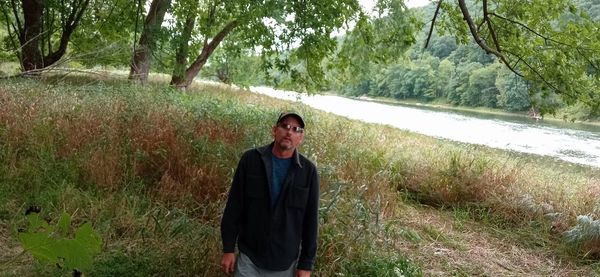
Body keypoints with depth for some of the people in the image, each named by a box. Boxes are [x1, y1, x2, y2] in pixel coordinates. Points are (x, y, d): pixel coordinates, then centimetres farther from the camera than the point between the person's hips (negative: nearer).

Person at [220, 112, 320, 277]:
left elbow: (310, 219, -4)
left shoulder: (308, 171, -8)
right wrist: (228, 249, -2)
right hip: (249, 257, 0)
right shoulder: (250, 159, -8)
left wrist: (306, 264, -2)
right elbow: (234, 205, -3)